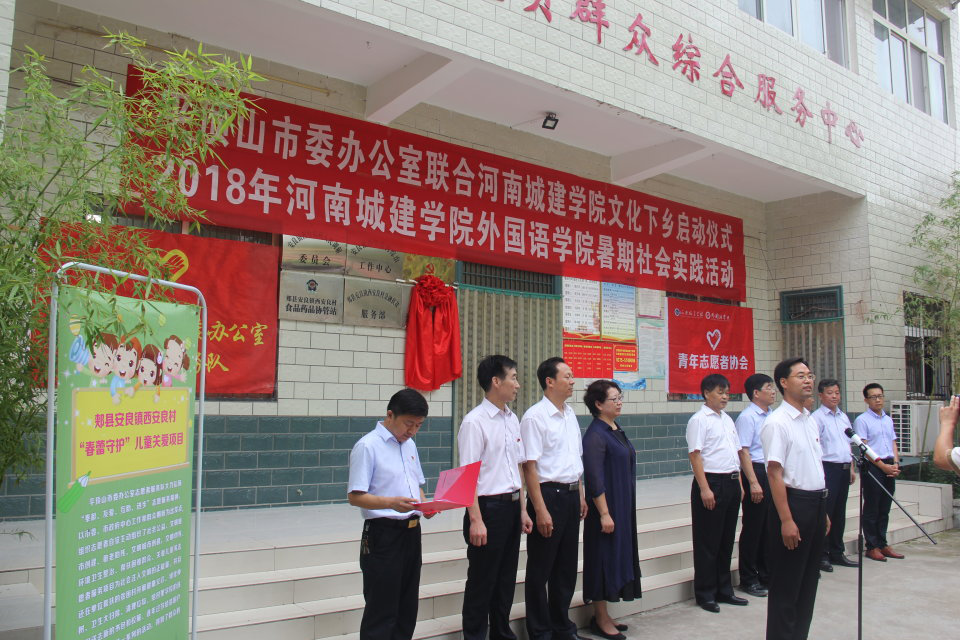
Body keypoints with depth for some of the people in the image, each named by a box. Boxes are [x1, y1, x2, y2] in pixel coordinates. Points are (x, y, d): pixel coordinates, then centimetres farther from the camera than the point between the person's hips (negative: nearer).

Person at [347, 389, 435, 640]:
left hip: (411, 532, 8)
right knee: (381, 610, 0)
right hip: (383, 533, -8)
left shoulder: (409, 445, 12)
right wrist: (391, 503, -29)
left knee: (407, 606, 16)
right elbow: (355, 496, -16)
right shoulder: (367, 446, -12)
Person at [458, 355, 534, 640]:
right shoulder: (475, 422, -14)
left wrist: (522, 510, 13)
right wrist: (476, 520, -20)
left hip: (511, 507, 8)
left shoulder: (512, 419, 10)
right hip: (488, 507, -7)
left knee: (506, 579, 17)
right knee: (482, 582, 4)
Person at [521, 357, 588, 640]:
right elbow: (529, 466, -17)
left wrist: (580, 496, 15)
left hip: (571, 495, 8)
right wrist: (540, 510, -19)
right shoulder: (535, 417, -14)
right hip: (548, 495, -8)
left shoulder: (570, 414, 11)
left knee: (567, 567, 17)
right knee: (540, 570, 5)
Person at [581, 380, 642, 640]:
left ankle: (603, 616, 25)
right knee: (604, 559, 0)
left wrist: (626, 509, 19)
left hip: (623, 508, 9)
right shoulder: (595, 435, -16)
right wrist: (604, 514, -20)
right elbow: (594, 479, -19)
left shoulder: (616, 431, 11)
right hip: (606, 507, -9)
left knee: (617, 557, 14)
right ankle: (600, 619, 13)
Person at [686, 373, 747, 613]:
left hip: (731, 482, 8)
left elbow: (735, 453, 19)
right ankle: (705, 594, 12)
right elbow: (695, 455, -14)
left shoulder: (727, 419, 15)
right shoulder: (699, 420, -10)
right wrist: (704, 489, -19)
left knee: (727, 539, 14)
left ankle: (724, 590, 26)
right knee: (708, 542, 1)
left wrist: (739, 483, 13)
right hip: (711, 482, -8)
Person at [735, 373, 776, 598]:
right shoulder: (747, 417, -13)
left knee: (769, 526, 15)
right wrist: (753, 482, -21)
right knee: (753, 527, 1)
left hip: (773, 473, 8)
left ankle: (766, 574, 29)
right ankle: (748, 579, 12)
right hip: (756, 472, -8)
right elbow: (743, 452, -17)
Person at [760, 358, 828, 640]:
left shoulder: (810, 421, 12)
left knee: (809, 580, 16)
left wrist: (823, 510, 19)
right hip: (793, 501, -9)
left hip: (816, 502, 9)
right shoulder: (777, 423, -15)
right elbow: (775, 473, -19)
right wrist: (786, 520, -21)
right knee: (786, 584, 1)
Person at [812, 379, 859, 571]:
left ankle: (837, 553, 23)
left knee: (840, 512, 13)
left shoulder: (844, 417, 16)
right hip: (827, 468, -8)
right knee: (825, 512, -4)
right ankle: (822, 555, 4)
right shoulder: (817, 417, -9)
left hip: (844, 468, 8)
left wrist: (852, 468, 18)